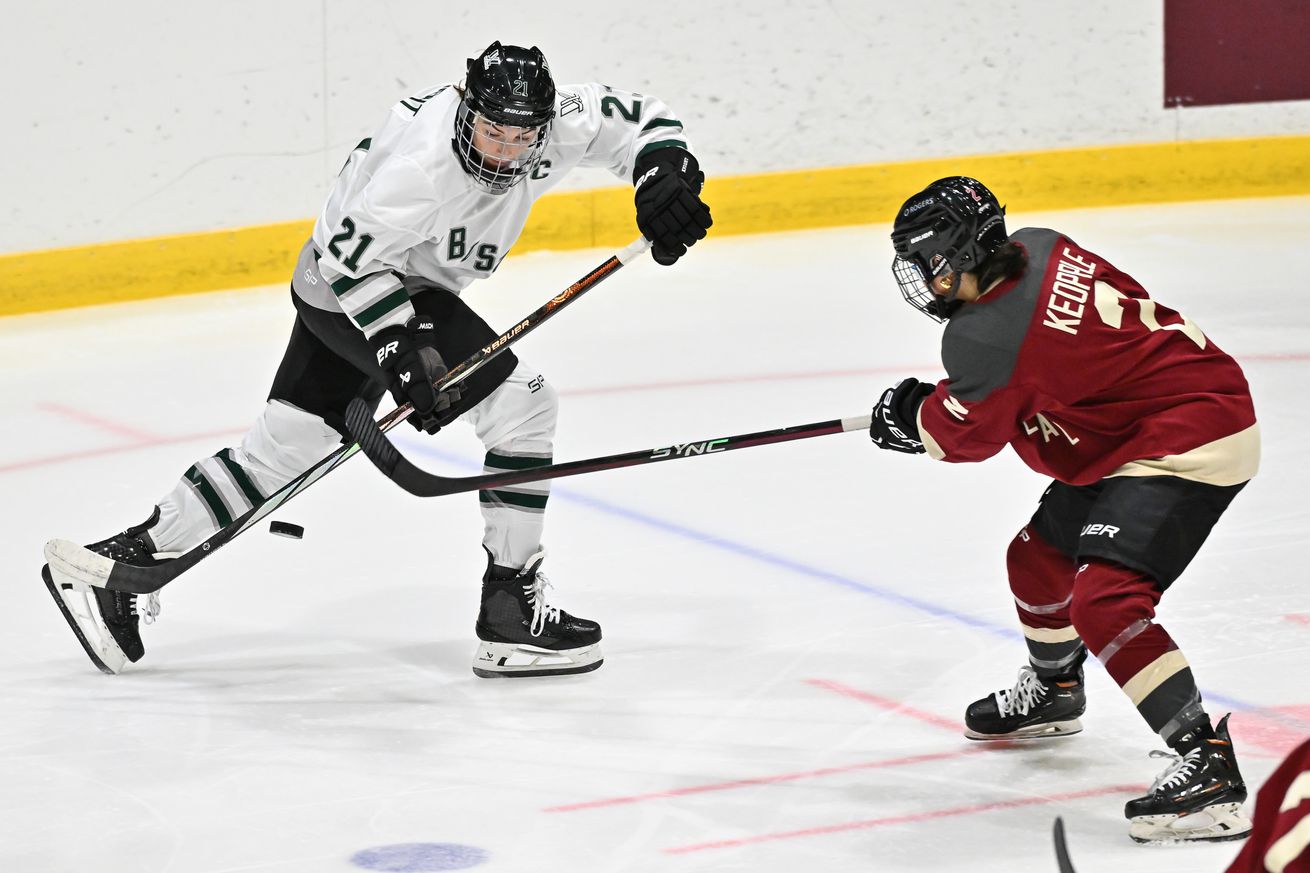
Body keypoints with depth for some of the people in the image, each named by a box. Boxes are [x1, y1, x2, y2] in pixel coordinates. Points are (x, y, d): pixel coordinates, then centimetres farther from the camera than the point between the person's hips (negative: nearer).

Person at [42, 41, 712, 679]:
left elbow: (639, 119, 0)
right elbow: (350, 256, -27)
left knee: (286, 446, 15)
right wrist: (403, 351, -31)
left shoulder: (552, 122, -12)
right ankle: (509, 612, -9)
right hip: (349, 289, -9)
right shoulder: (424, 161, -33)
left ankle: (129, 560, 21)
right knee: (523, 404, -14)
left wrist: (665, 175, -19)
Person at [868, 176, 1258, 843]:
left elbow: (963, 436, -7)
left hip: (1191, 442, -11)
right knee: (1039, 558, 22)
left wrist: (910, 416, 15)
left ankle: (1208, 765, -27)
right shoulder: (1039, 249, -1)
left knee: (1104, 599, -24)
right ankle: (1051, 691, 50)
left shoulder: (986, 338, -23)